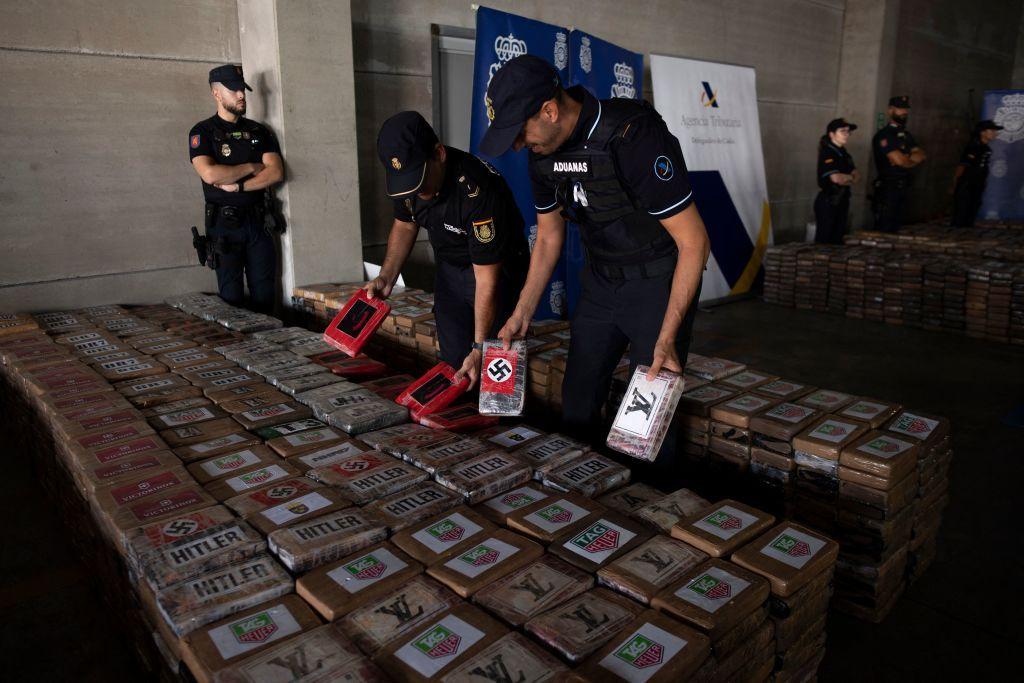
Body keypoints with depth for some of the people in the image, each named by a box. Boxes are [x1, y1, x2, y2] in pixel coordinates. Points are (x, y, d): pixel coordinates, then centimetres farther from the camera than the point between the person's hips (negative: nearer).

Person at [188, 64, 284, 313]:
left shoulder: (259, 131, 10)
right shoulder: (202, 132, 0)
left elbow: (276, 172, -3)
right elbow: (210, 174, -17)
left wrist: (238, 185, -13)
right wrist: (251, 167, -7)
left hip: (258, 221, 3)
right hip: (224, 224, -3)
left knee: (264, 296, 5)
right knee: (232, 298, 2)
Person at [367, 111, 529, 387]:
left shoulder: (478, 189, -35)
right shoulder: (407, 177, -14)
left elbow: (487, 280, -31)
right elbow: (405, 224, 8)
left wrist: (479, 349, -29)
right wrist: (386, 278, -5)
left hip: (497, 268, -6)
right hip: (449, 268, 6)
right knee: (453, 360, 5)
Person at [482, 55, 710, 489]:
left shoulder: (634, 137, -27)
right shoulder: (543, 150, -5)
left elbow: (694, 242, -24)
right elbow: (548, 236, 9)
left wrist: (666, 338, -27)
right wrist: (522, 314, 4)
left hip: (660, 278, -6)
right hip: (601, 277, 7)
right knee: (577, 397, 10)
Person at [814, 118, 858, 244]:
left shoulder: (844, 153, 14)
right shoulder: (827, 153, -12)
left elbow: (855, 176, 12)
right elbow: (836, 178, -23)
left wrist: (844, 179, -10)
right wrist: (849, 177, -3)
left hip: (842, 200, 9)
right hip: (828, 202, -8)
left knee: (838, 240, 12)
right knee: (823, 241, -5)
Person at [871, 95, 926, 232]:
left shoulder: (906, 135, 17)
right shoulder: (884, 135, -11)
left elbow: (922, 155, 7)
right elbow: (900, 161, -19)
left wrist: (907, 157, -12)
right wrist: (913, 160, 2)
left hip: (902, 188, 9)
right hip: (887, 188, -9)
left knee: (894, 230, 13)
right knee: (883, 231, -6)